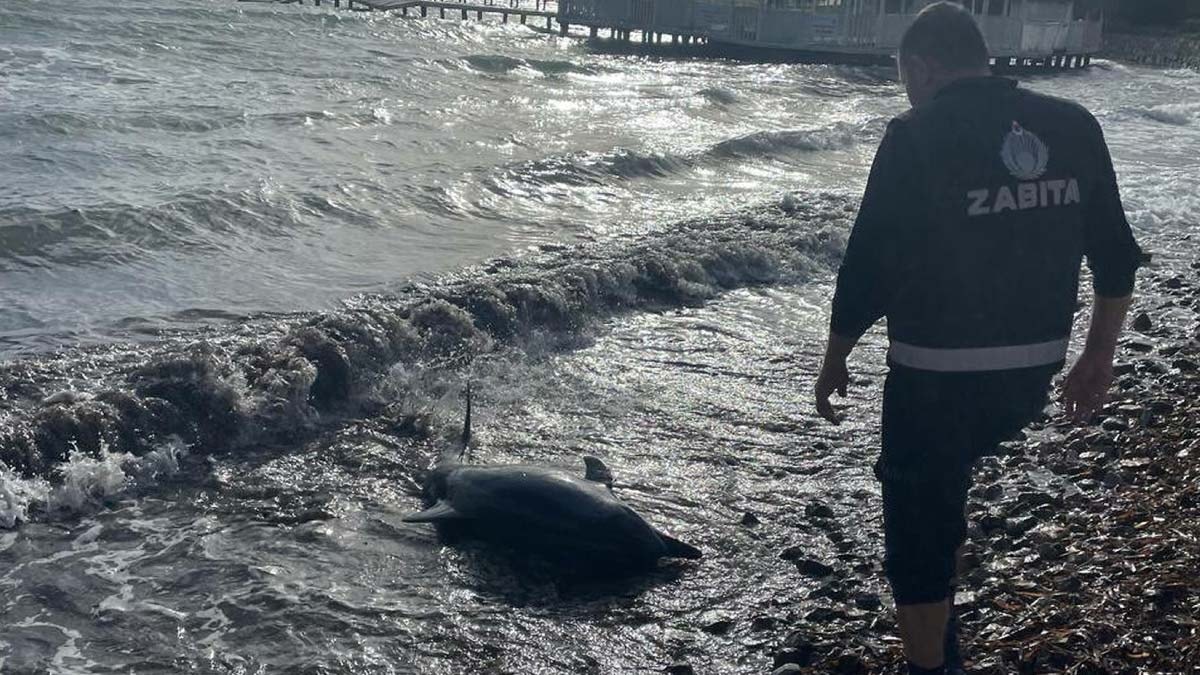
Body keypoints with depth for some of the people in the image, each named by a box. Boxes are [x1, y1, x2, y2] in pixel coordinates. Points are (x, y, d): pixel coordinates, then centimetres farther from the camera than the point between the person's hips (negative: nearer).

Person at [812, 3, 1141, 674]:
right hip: (1034, 372, 7)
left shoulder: (916, 137, -13)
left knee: (918, 527, 9)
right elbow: (1117, 258, 6)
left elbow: (868, 267, -11)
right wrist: (1100, 356, 18)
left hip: (937, 375, -6)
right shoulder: (1075, 127, 3)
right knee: (942, 474, 29)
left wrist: (835, 361, 3)